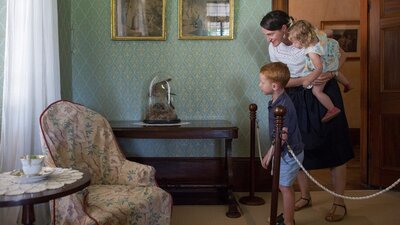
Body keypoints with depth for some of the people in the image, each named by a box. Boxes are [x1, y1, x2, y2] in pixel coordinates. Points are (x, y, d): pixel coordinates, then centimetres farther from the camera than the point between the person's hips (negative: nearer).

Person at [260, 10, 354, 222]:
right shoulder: (273, 49, -5)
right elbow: (282, 81, -7)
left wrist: (332, 73, -20)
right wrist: (306, 80, -22)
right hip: (297, 99, 4)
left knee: (334, 148, 0)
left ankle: (339, 203, 11)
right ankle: (305, 196, 25)